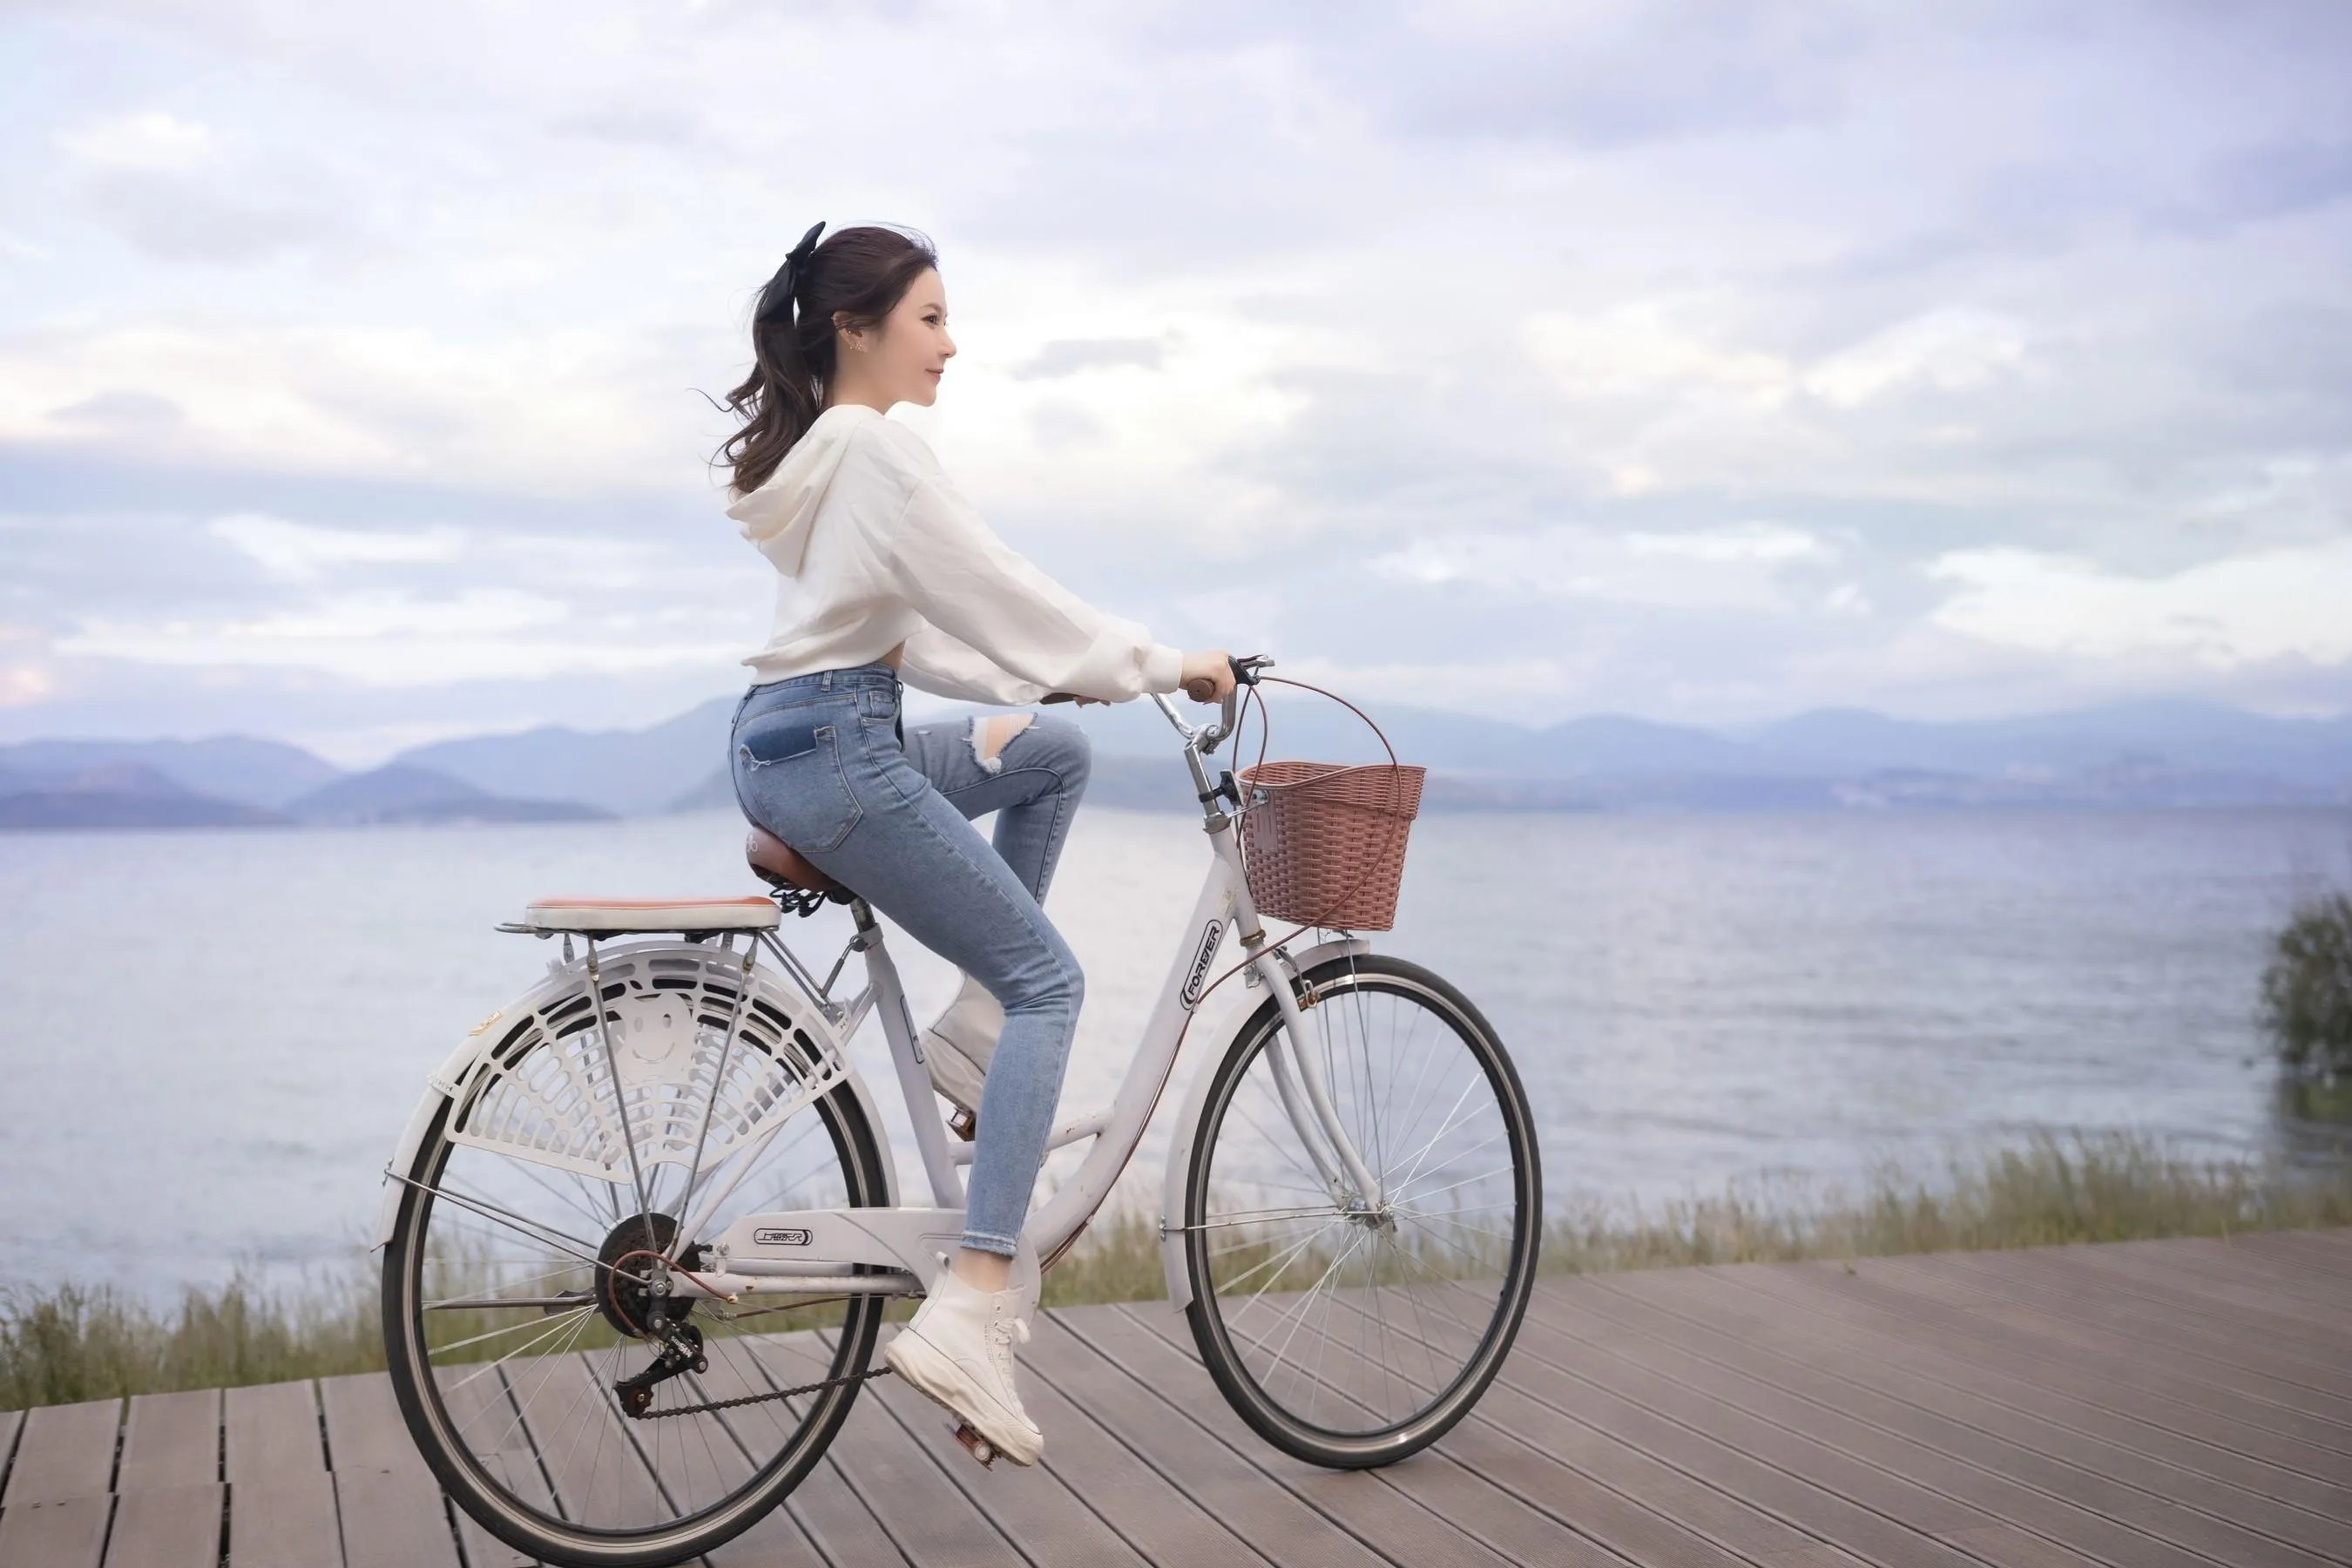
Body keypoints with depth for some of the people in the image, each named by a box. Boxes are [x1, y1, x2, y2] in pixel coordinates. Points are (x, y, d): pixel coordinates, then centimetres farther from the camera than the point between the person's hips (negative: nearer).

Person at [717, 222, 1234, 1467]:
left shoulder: (808, 450, 19)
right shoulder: (875, 447, -12)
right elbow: (998, 590, -14)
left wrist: (1040, 678, 18)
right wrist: (1165, 663, -4)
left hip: (787, 744, 10)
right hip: (838, 754, -10)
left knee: (1058, 754, 22)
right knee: (1048, 982, -6)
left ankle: (973, 1023, 14)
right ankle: (968, 1305, -15)